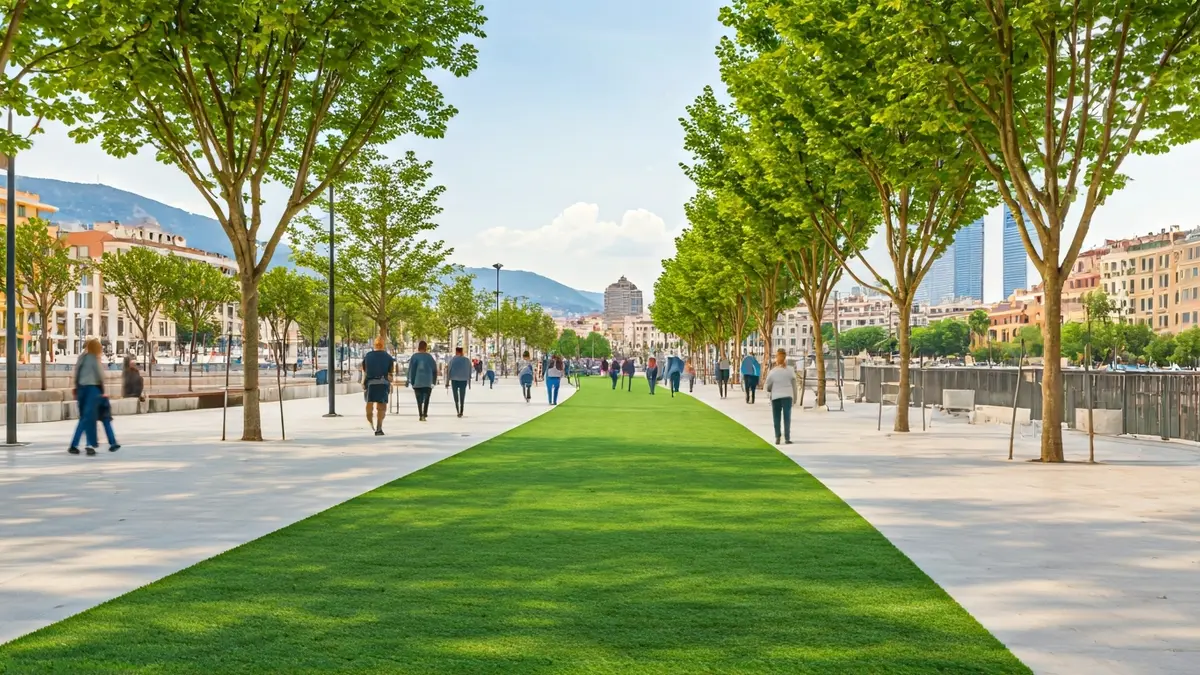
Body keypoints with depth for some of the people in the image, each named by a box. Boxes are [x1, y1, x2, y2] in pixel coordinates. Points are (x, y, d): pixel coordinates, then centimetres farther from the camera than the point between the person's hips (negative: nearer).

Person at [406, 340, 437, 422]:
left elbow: (411, 370, -4)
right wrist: (434, 381, 13)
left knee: (419, 400, 8)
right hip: (428, 382, 1)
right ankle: (424, 414, -12)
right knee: (426, 399, 3)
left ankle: (420, 415, 3)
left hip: (417, 382, 0)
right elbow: (435, 370, 6)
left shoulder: (414, 356, -2)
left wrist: (411, 381, 1)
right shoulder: (429, 356, 3)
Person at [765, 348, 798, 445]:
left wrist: (768, 392, 23)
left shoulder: (773, 372, -4)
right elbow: (794, 385, 3)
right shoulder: (790, 371, -1)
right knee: (787, 417, 2)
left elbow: (768, 385, 2)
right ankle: (787, 438, -3)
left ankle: (777, 437, 4)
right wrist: (795, 397, 13)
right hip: (787, 396, 0)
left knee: (776, 418, 8)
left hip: (776, 396, 0)